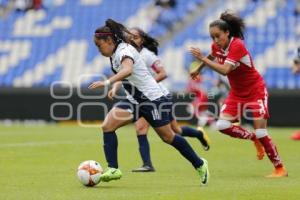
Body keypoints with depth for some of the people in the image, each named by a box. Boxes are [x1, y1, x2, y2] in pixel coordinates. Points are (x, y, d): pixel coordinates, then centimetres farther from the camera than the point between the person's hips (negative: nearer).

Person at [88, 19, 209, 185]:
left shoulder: (124, 51, -21)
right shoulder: (114, 53, 6)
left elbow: (127, 70, -43)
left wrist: (106, 83, -51)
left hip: (153, 98, -9)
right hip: (134, 100, 9)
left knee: (168, 137, 3)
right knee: (107, 126, -11)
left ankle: (200, 164, 23)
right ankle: (113, 169, -12)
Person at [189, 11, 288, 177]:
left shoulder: (237, 46, -26)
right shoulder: (217, 46, -5)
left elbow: (225, 70, -37)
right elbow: (211, 57, 21)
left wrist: (202, 58, -37)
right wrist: (198, 70, 31)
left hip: (256, 92, -7)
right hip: (237, 93, 7)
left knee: (260, 132, -11)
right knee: (223, 125, -11)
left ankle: (280, 168, 2)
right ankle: (254, 139, 13)